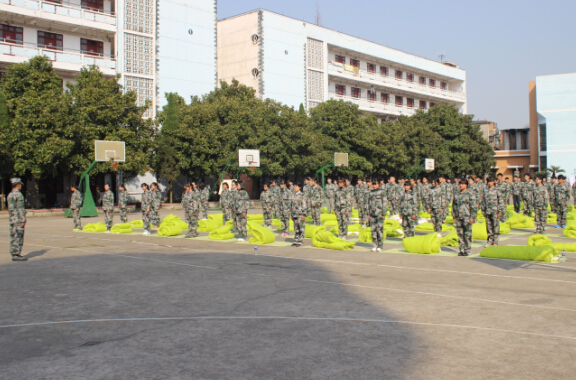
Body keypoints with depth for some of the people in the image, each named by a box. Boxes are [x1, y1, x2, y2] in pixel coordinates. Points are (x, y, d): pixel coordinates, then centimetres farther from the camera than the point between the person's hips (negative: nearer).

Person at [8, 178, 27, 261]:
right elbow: (20, 209, -17)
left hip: (11, 219, 9)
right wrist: (23, 220, -17)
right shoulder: (18, 195, -13)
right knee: (18, 238, -6)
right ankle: (17, 255, -6)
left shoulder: (9, 195, 14)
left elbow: (9, 208, 18)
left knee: (13, 238, 10)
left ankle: (13, 254, 14)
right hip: (18, 220, -9)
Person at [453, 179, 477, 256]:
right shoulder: (456, 195, 13)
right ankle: (461, 249, 13)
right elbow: (454, 206, 18)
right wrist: (454, 217, 11)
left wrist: (472, 218, -9)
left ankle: (467, 250, 4)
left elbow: (473, 207, -4)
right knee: (460, 234, 6)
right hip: (458, 218, 4)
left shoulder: (470, 194, -1)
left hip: (467, 217, -4)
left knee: (467, 234, -3)